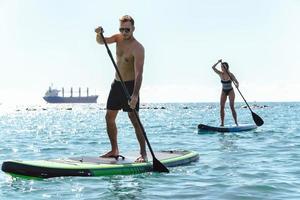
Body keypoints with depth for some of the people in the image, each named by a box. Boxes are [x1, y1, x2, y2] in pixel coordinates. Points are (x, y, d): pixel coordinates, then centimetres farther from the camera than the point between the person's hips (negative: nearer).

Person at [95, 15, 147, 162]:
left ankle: (143, 153, -6)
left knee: (134, 119, -11)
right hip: (116, 84, 7)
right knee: (109, 117, 8)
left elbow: (138, 73, -26)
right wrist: (99, 34, -26)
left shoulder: (137, 48, -18)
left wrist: (135, 95, -36)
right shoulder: (118, 38, 5)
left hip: (130, 85, -7)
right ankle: (114, 150, 18)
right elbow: (101, 41, -2)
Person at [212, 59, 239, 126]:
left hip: (230, 91, -4)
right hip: (223, 91, 4)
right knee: (221, 107, -5)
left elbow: (236, 82, -10)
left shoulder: (230, 75, -15)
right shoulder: (220, 74, -6)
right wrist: (218, 62, -27)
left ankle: (236, 122, -8)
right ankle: (222, 123, -2)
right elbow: (213, 67, -15)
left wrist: (237, 84, -32)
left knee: (232, 107, -11)